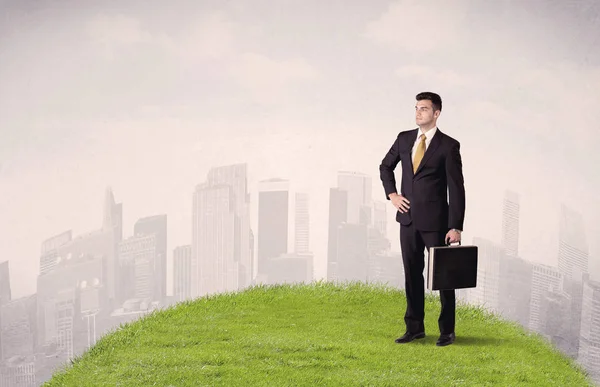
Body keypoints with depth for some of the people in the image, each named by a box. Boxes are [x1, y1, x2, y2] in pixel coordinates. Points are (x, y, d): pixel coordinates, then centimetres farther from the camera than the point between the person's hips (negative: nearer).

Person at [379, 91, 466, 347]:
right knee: (412, 274, 10)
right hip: (408, 218, 5)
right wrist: (392, 194, 7)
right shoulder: (404, 139, 7)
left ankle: (447, 330, 15)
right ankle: (415, 327, 20)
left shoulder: (448, 146, -7)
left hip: (435, 220, -5)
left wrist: (456, 227, -14)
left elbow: (456, 189, -9)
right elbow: (385, 166, 23)